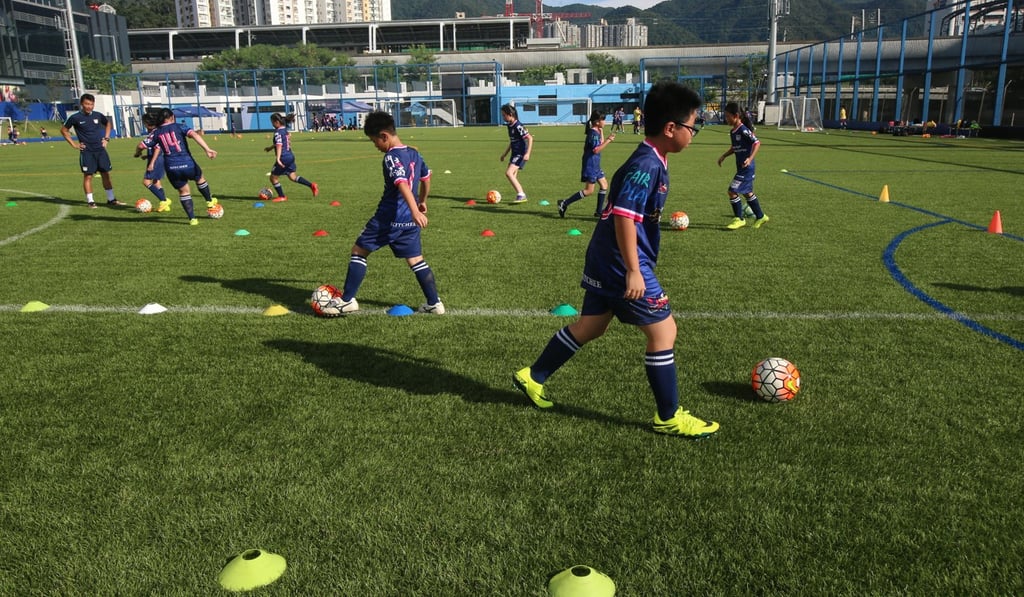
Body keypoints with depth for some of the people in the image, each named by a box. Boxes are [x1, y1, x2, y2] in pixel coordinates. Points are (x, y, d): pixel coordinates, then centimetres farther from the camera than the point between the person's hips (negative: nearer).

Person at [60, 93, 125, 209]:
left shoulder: (98, 116, 5)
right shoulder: (75, 118, -5)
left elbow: (108, 124, 25)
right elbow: (64, 130, 5)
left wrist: (106, 138, 14)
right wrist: (74, 144, -1)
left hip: (100, 150, 4)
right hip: (86, 151, -4)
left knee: (106, 174, 5)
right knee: (88, 176, -2)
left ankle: (111, 199, 12)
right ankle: (90, 201, 5)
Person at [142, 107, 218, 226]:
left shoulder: (156, 133, 10)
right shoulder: (180, 126, 1)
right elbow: (194, 135, -17)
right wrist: (207, 149, -26)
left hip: (171, 168, 2)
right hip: (187, 164, -2)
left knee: (184, 191, 17)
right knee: (199, 178, 28)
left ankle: (192, 218, 12)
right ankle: (210, 201, 44)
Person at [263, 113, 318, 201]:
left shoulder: (278, 132, -15)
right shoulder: (285, 129, 13)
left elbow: (279, 145, -26)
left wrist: (278, 159, -32)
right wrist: (270, 147, 37)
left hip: (284, 158, -9)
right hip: (290, 156, 9)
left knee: (273, 177, 7)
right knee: (293, 177, 16)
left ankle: (281, 197, 13)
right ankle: (312, 185, 3)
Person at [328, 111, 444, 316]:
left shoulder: (391, 157, -14)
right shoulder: (414, 154, 10)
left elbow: (403, 184, -27)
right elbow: (426, 178, 23)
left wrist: (415, 210, -37)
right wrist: (422, 201, 37)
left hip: (389, 218, -7)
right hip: (409, 220, 7)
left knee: (359, 251, 5)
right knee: (416, 260, 12)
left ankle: (347, 300, 6)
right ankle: (434, 303, 10)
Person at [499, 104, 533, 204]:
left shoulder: (518, 126, -16)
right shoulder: (510, 126, 12)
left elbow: (530, 138, -18)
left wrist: (527, 153, -26)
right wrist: (505, 154, 28)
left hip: (521, 154, -10)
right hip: (515, 154, 10)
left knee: (509, 173, -20)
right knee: (513, 176, 10)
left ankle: (521, 195, -19)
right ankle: (521, 196, 19)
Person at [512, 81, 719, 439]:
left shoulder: (651, 161, 11)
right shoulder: (646, 166, -20)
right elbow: (624, 217, -27)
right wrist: (633, 272, -25)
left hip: (606, 261, 10)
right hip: (623, 264, -10)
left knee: (590, 326, 20)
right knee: (663, 331, 0)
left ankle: (533, 377, 31)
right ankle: (668, 418, 13)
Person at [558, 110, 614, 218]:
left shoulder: (596, 132, 13)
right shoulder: (593, 133, -17)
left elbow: (600, 144, 22)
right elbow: (596, 150, -25)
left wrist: (601, 132, 15)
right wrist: (608, 140, -23)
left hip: (595, 165, 10)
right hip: (590, 164, -10)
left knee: (604, 185, 10)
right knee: (589, 190, -8)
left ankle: (598, 212, 13)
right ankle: (564, 203, -5)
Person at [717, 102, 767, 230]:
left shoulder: (743, 130, -17)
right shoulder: (733, 132, 9)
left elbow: (757, 143, -18)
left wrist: (750, 158, -27)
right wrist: (724, 156, 14)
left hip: (746, 167, -10)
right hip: (741, 167, 10)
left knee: (732, 191, -11)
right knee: (747, 192, 18)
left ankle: (739, 219, 1)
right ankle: (760, 217, 31)